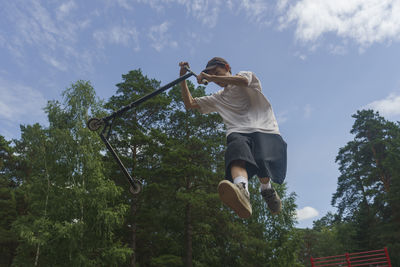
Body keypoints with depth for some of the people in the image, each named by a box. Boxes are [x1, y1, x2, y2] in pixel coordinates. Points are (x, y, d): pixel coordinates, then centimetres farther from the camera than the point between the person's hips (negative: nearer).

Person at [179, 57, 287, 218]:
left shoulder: (247, 75, 21)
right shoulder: (218, 98, 35)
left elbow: (243, 81, -7)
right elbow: (189, 104, 33)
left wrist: (209, 77, -1)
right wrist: (183, 78, 23)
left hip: (263, 128, -2)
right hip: (237, 133, 2)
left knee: (262, 158, -33)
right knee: (237, 150, -35)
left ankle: (266, 189, -2)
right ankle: (242, 192, -63)